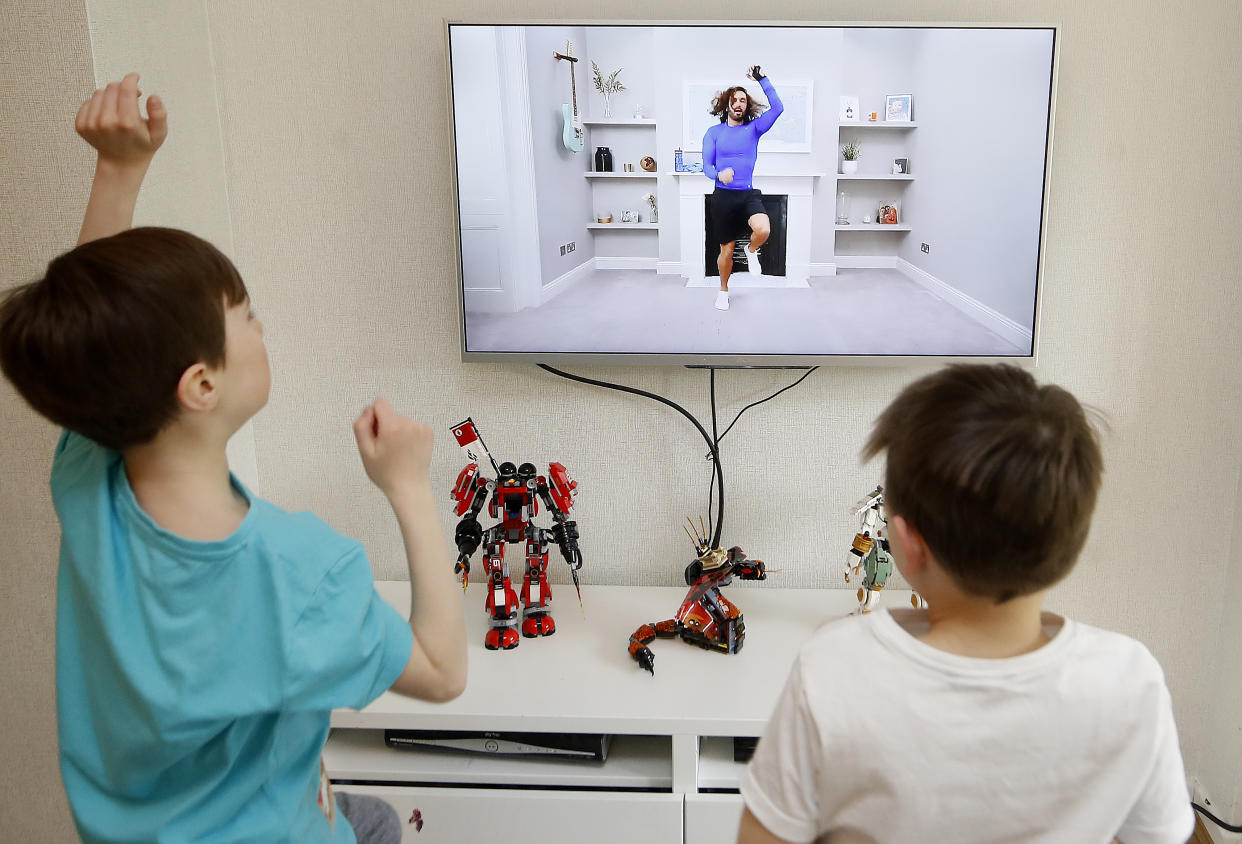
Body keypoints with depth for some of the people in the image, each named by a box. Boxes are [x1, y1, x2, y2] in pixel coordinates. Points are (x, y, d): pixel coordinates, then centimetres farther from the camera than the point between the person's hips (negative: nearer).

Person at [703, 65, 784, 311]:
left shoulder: (753, 129, 5)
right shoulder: (714, 133, 4)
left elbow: (778, 108, -8)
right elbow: (706, 166, 1)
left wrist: (762, 79, -11)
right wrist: (719, 174, -22)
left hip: (749, 194, 0)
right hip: (723, 196, 0)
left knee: (763, 229, -31)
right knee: (727, 250, 7)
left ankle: (752, 251, 5)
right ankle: (723, 290, 32)